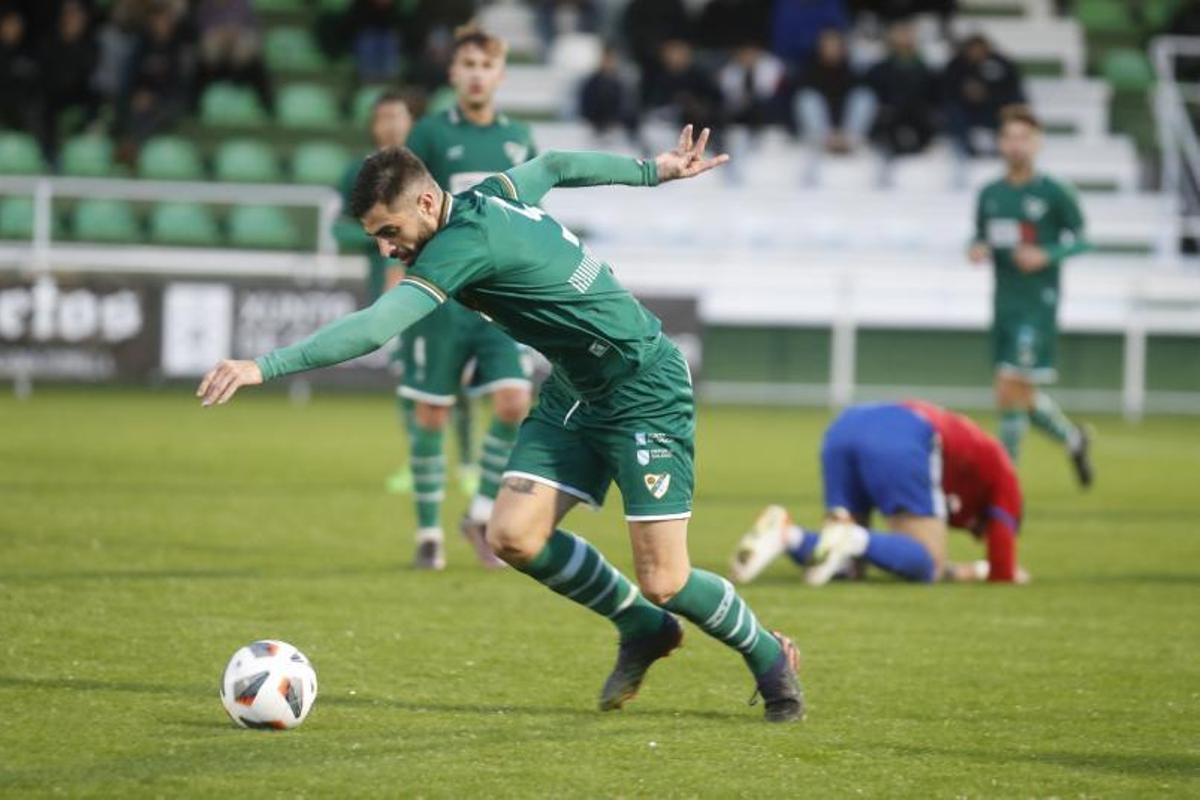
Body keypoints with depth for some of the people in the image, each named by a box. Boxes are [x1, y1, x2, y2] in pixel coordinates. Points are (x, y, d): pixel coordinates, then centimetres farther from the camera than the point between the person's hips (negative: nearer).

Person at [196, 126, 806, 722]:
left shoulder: (466, 242, -27)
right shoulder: (492, 194, 0)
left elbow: (374, 327, -36)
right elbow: (555, 165, 20)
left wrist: (265, 367, -39)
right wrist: (651, 171, 35)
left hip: (644, 392, -9)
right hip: (574, 389, 9)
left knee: (662, 581, -10)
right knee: (513, 537, -6)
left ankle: (768, 657, 18)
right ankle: (643, 631, 15)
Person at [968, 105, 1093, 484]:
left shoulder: (1054, 193, -5)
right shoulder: (990, 194, 9)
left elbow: (1080, 238, 0)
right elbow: (981, 236, 19)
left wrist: (1047, 254, -17)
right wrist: (977, 249, -4)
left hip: (1038, 306, -6)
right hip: (1004, 306, 6)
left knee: (1011, 391, -12)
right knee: (1022, 396, 11)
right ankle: (1073, 440, 37)